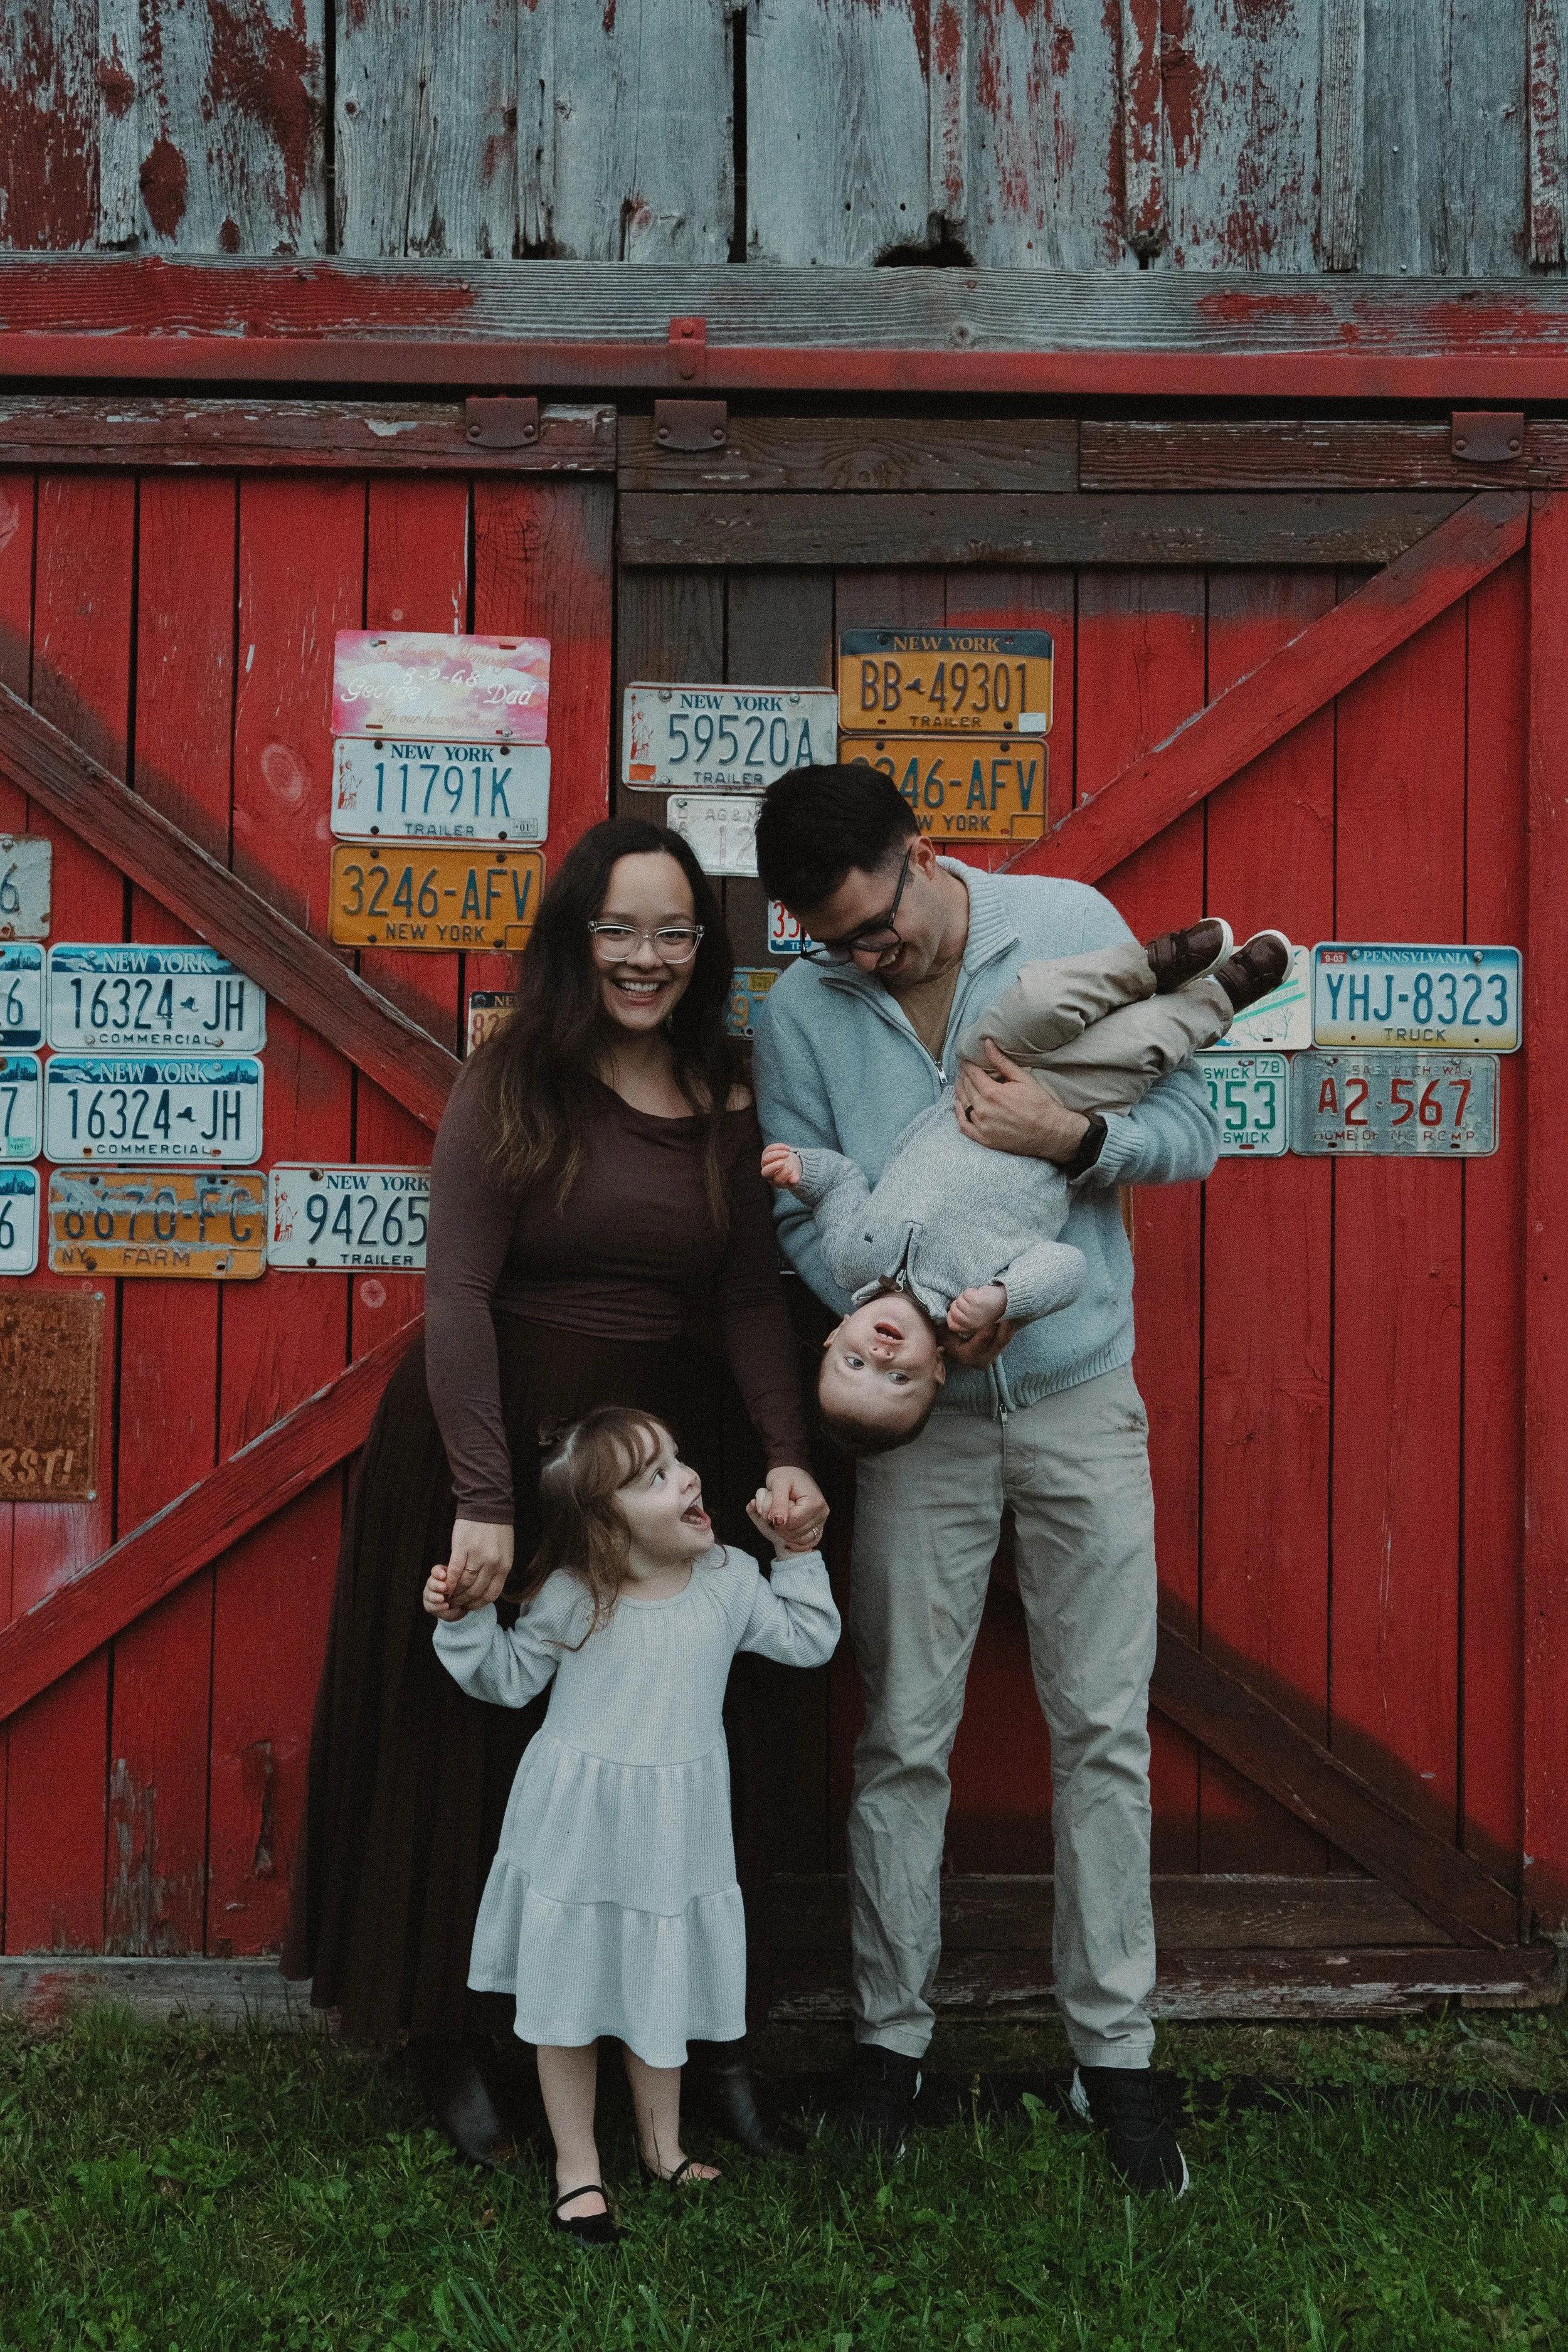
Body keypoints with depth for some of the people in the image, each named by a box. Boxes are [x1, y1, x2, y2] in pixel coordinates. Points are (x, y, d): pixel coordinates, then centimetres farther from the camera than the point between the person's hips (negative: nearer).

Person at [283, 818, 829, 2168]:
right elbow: (458, 1292, -15)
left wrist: (788, 1455, -14)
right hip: (502, 1441, -3)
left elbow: (752, 1299, 2)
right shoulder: (510, 1085, -8)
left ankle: (702, 2035, 20)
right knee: (485, 1740, 6)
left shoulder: (729, 1103, 4)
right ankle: (460, 2041, 22)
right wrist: (484, 1496, -23)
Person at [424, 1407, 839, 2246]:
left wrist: (796, 1555, -2)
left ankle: (662, 2145, 40)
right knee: (568, 2002, 10)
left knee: (662, 1995, 19)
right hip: (575, 1836, -3)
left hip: (674, 1836, 3)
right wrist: (463, 1621, -16)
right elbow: (509, 1679, -2)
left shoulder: (728, 1580, -6)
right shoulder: (569, 1599, -16)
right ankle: (577, 2165, 28)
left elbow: (810, 1642, 6)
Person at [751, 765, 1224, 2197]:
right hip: (921, 1418, 1)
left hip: (1083, 1400, 0)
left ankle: (1114, 2050, 17)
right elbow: (803, 1218, -4)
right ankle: (890, 2037, 21)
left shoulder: (1075, 929, -6)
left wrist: (1073, 1139, -22)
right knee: (904, 1739, 6)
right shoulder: (801, 1015, -3)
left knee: (1105, 1731, 4)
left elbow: (1193, 1133, -3)